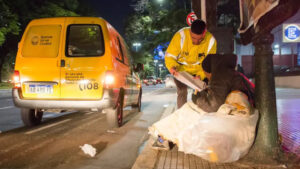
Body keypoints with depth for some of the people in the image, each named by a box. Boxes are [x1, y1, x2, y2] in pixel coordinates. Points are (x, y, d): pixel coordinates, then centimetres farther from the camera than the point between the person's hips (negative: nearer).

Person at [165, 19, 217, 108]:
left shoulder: (211, 41, -20)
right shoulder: (181, 35, -27)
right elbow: (170, 56, -18)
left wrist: (200, 75, -30)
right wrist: (172, 67, -38)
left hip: (199, 71, 2)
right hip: (181, 69, -1)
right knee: (182, 93, -7)